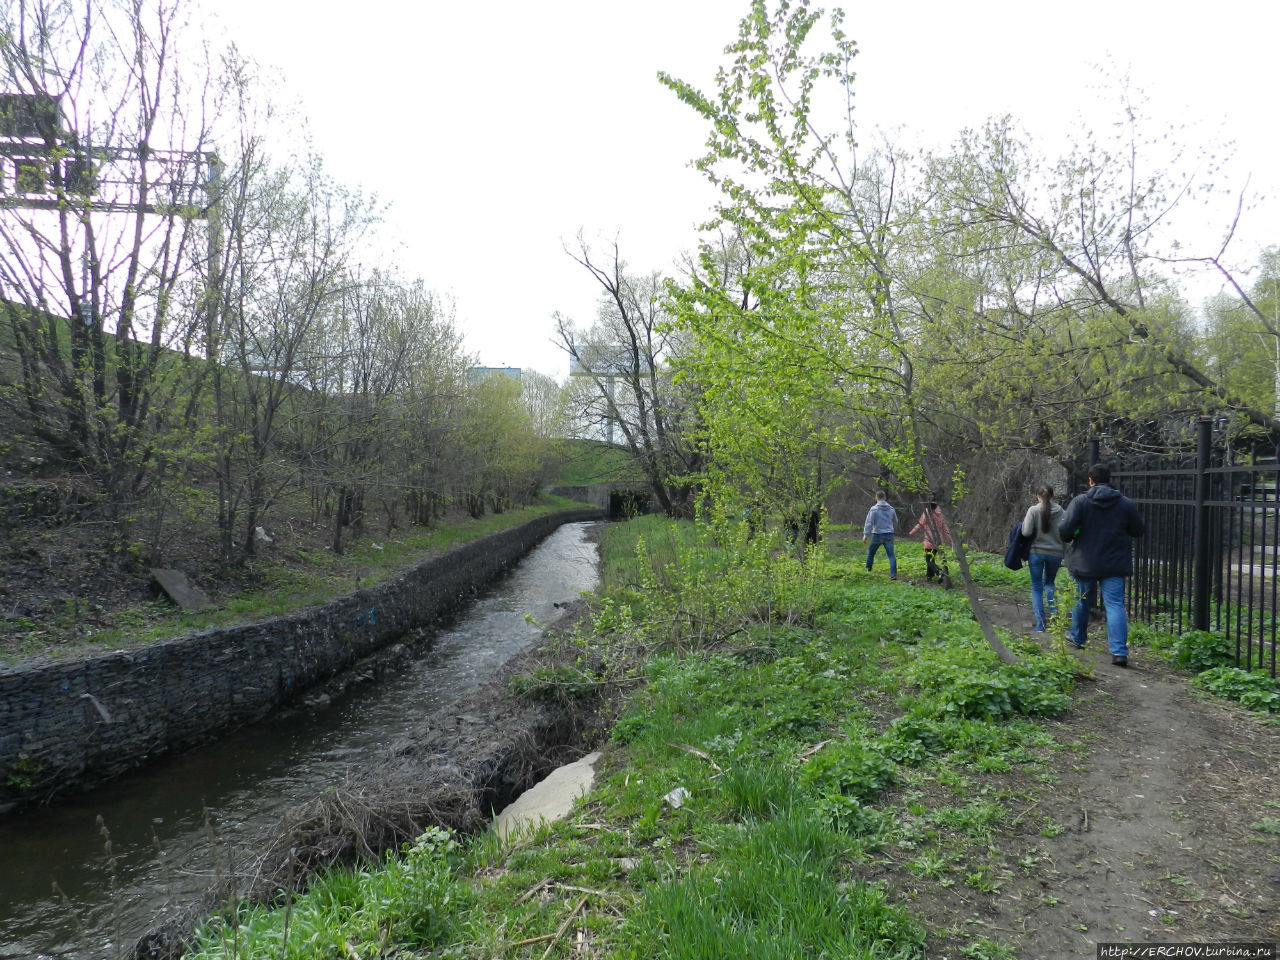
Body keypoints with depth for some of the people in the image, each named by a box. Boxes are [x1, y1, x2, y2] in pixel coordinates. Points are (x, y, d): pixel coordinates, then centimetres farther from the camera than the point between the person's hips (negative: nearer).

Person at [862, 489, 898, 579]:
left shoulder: (874, 509, -9)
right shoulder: (891, 509, 4)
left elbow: (869, 522, -15)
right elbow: (895, 522, 18)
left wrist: (865, 535, -15)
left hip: (877, 535, -2)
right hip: (889, 535, 2)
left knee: (871, 553, 17)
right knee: (891, 555, -1)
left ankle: (868, 570, 27)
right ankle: (893, 574, -11)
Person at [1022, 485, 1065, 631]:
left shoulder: (1033, 510, -10)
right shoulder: (1061, 511, -3)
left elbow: (1026, 532, -14)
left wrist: (1024, 522, 4)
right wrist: (1065, 554, 5)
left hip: (1036, 552, -2)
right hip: (1056, 553, 2)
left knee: (1037, 587, 8)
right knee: (1049, 582, 26)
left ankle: (1039, 623, 4)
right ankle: (1054, 611, 8)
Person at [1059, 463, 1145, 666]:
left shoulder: (1080, 502, -10)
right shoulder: (1126, 504, -2)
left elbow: (1065, 529, -18)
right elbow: (1139, 531, 5)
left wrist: (1069, 538, 4)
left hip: (1085, 563, -1)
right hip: (1115, 565, 1)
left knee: (1081, 601, 17)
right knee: (1115, 604, -1)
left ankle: (1077, 638, 36)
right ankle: (1119, 651, -10)